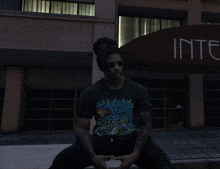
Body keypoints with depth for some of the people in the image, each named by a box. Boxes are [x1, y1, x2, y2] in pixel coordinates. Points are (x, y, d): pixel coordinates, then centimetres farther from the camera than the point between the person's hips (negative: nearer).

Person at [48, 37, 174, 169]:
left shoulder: (139, 90, -1)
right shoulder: (91, 93, -2)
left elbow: (145, 125, -3)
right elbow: (81, 127, -3)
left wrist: (134, 155, -18)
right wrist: (93, 156, -17)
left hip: (131, 140, 0)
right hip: (100, 140, 1)